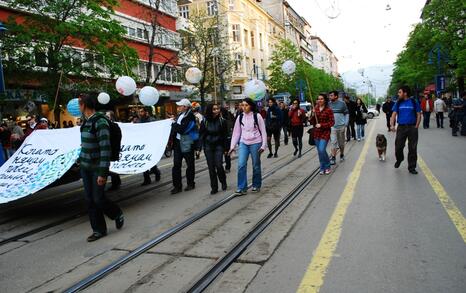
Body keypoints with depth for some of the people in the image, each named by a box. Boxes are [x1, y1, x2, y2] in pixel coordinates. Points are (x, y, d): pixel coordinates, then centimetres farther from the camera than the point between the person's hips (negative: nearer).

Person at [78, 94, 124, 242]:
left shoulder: (100, 122, -18)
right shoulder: (86, 122, 7)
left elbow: (105, 149, -21)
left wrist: (102, 173, -23)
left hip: (97, 168, -8)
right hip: (85, 167, 8)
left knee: (98, 199, -1)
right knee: (90, 200, 9)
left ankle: (117, 214, 27)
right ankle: (98, 230, 21)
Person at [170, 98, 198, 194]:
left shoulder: (190, 116, -13)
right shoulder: (180, 114, 12)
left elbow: (182, 129, -22)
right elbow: (176, 128, 16)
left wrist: (174, 123, -11)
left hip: (187, 143, -7)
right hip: (178, 142, 7)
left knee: (189, 164, 8)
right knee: (176, 164, 3)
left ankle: (190, 184, 21)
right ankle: (177, 186, 9)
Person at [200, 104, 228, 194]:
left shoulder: (222, 120, -4)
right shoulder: (204, 121, 0)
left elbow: (225, 135, -1)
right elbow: (201, 135, 4)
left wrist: (226, 148, -3)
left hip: (218, 146, -2)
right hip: (208, 147, 2)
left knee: (219, 165, -11)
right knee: (211, 167, 4)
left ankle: (223, 182, 17)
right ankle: (214, 187, 15)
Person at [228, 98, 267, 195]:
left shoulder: (257, 116, -6)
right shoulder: (240, 117, 4)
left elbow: (263, 131, -4)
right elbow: (236, 132, 6)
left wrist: (263, 145, -9)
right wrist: (232, 146, 1)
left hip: (255, 143, -3)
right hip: (243, 143, 3)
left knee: (256, 165, 7)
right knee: (241, 165, -8)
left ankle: (256, 185, 25)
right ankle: (242, 188, 0)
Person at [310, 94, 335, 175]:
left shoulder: (328, 110, -7)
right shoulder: (315, 109, 6)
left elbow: (332, 122, -8)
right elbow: (312, 122, 8)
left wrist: (321, 125, -16)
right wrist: (313, 115, -10)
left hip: (325, 132, -5)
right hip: (316, 133, 5)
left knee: (322, 150, -15)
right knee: (319, 151, 9)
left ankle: (327, 167, 7)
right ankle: (323, 168, 22)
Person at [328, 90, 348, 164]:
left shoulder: (342, 103, -1)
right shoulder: (328, 104, 3)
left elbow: (347, 114, 4)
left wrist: (346, 124, -4)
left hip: (341, 126, 0)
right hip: (332, 127, 0)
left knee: (341, 143, 12)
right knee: (333, 142, -8)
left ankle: (342, 155, 31)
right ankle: (333, 158, -6)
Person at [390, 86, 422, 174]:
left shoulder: (414, 102, 1)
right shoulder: (398, 103, 6)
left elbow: (418, 115, 2)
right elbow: (394, 114, 4)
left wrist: (416, 127, -7)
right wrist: (392, 125, -12)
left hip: (412, 127, -1)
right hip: (401, 127, 2)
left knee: (412, 148, 3)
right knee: (398, 147, 1)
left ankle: (411, 167, 13)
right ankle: (399, 159, 32)